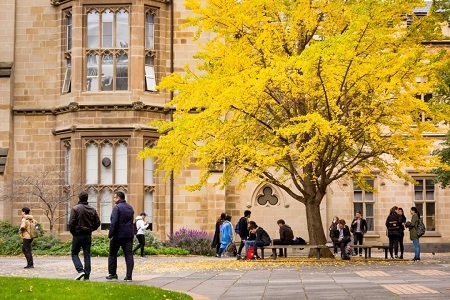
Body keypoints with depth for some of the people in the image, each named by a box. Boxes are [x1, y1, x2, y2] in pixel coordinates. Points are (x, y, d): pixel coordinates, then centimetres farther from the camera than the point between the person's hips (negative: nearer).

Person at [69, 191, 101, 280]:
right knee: (87, 255, 8)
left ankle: (80, 270, -11)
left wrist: (73, 232, 0)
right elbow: (97, 223, 5)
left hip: (78, 235, -4)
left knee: (74, 253, 8)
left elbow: (71, 223, -15)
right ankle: (87, 275, 6)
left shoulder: (75, 209, -10)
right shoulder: (92, 210, 5)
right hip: (88, 235, 4)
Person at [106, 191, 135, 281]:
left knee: (112, 254, 11)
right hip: (129, 235, 6)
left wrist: (110, 235, -15)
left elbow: (114, 222, -18)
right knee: (129, 255, 2)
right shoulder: (130, 207, 13)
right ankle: (129, 276, -3)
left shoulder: (117, 207, -12)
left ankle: (112, 274, 14)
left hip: (118, 235, -6)